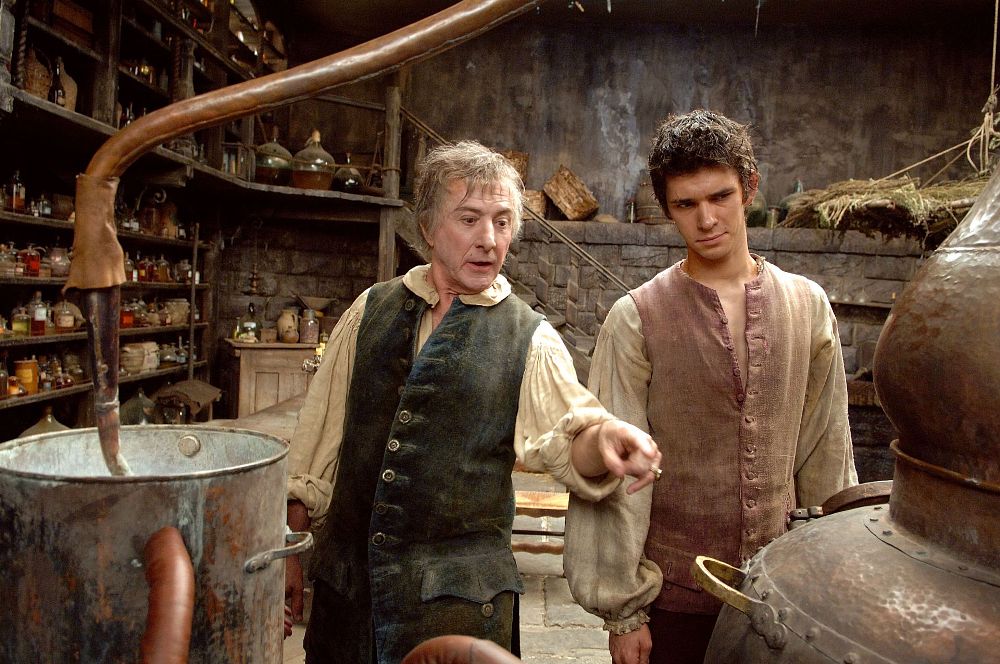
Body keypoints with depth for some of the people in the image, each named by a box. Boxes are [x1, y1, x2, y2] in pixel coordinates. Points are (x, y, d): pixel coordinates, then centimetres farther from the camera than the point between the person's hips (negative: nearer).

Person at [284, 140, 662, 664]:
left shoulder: (530, 340, -2)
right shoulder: (371, 310, 4)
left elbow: (564, 440, -14)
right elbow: (322, 430, 6)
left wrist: (602, 436, -36)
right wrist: (288, 545, 5)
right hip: (344, 576, 3)